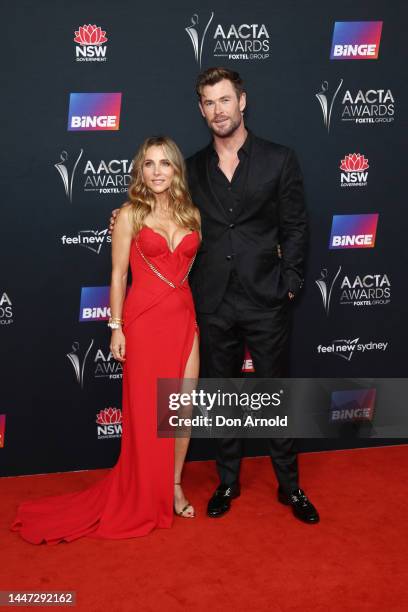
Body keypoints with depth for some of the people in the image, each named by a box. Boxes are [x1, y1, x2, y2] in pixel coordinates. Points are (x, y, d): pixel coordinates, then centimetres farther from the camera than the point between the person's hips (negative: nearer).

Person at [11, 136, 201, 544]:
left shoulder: (191, 213, 8)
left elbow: (197, 267, 13)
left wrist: (201, 318, 7)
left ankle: (174, 485, 25)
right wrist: (116, 327, -7)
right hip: (144, 320, -4)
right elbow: (118, 275, -3)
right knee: (145, 411, 4)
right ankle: (143, 500, 21)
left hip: (184, 318, 4)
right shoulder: (130, 215, -3)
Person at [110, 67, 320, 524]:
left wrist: (289, 286, -6)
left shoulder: (279, 160, 0)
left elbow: (294, 229, 1)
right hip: (213, 304, 3)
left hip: (266, 302, -2)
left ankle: (289, 486, 25)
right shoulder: (193, 169, 7)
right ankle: (228, 481, 31)